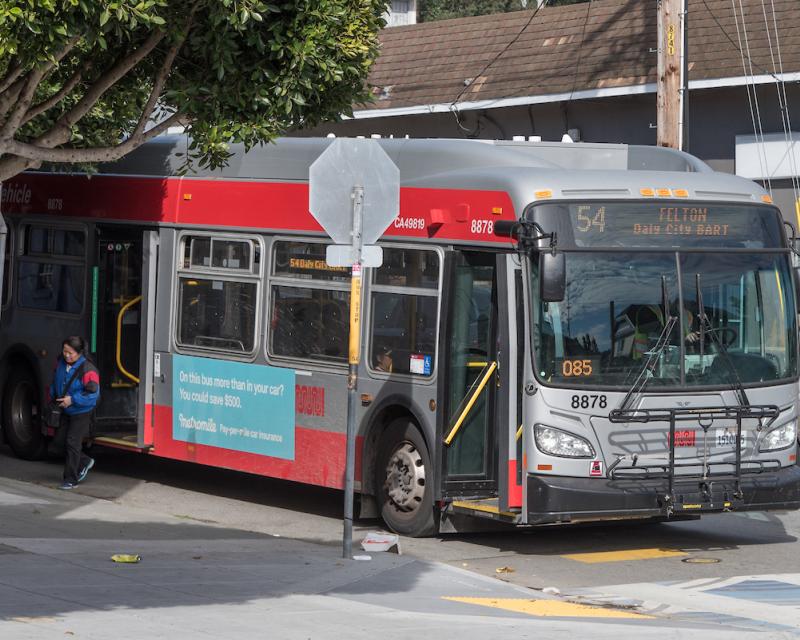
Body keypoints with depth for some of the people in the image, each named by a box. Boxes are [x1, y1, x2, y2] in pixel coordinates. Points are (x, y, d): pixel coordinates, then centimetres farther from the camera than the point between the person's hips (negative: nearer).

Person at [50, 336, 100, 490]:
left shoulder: (87, 370, -22)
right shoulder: (61, 364, -1)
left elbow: (92, 394, -24)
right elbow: (55, 382, 16)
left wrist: (72, 400, -27)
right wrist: (54, 397, 0)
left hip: (81, 413, -7)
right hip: (65, 412, 7)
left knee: (72, 443, -7)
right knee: (62, 439, 11)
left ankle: (71, 479, 2)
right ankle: (85, 462, 32)